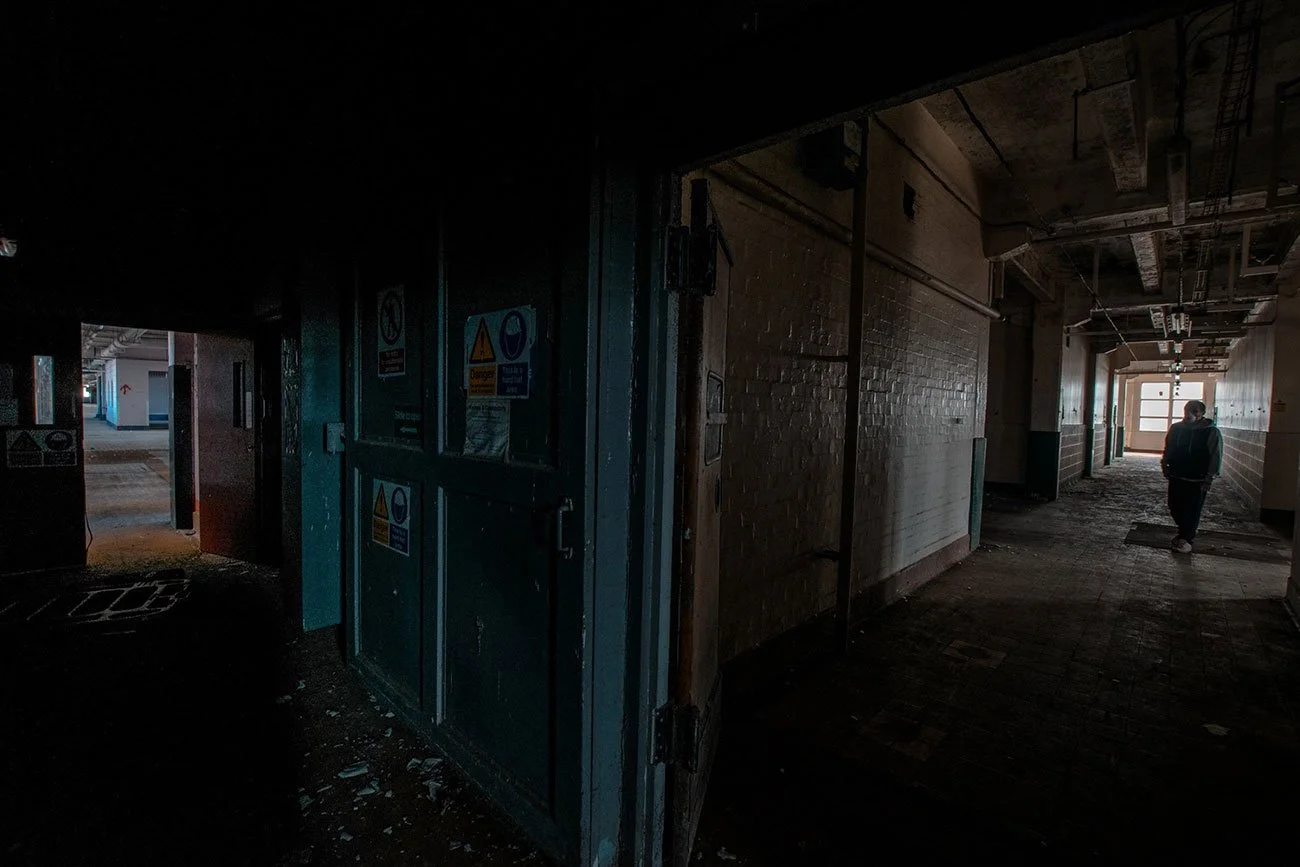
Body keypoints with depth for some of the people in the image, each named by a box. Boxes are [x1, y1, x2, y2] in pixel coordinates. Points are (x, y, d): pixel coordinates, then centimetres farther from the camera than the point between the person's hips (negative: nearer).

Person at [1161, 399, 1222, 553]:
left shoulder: (1211, 432, -8)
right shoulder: (1176, 428, 5)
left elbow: (1216, 457, -9)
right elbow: (1168, 449, 18)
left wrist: (1209, 479, -12)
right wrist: (1165, 465, 10)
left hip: (1196, 480, -5)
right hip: (1176, 477, 5)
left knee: (1192, 510, 2)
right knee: (1175, 507, 11)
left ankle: (1186, 539, 13)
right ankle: (1186, 533, 30)